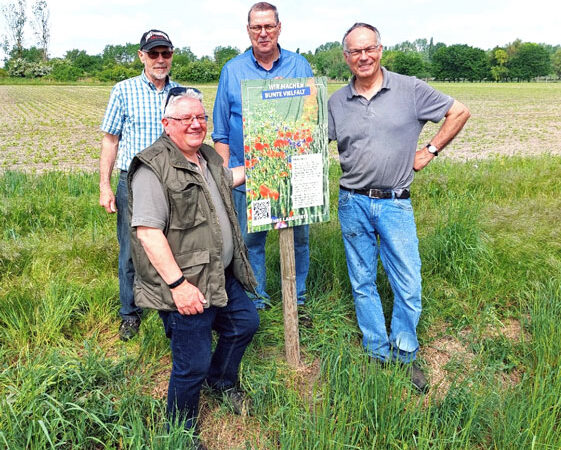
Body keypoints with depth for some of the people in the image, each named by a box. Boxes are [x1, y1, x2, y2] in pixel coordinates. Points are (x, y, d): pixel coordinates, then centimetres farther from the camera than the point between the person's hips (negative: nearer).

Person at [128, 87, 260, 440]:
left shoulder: (208, 156, 10)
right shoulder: (153, 168, -19)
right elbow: (148, 232, -24)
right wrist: (178, 284, -26)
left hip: (223, 276, 9)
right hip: (186, 286, -9)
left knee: (245, 322, 24)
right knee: (193, 365, 2)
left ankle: (222, 379, 52)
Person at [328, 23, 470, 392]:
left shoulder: (410, 89, -2)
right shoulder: (336, 102, 5)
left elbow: (459, 112, 4)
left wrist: (430, 151, 1)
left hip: (395, 203, -2)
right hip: (352, 203, 2)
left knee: (408, 286, 0)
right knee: (363, 284, 11)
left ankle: (405, 356, 22)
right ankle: (377, 353, 28)